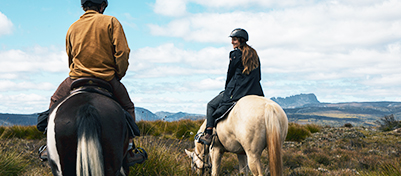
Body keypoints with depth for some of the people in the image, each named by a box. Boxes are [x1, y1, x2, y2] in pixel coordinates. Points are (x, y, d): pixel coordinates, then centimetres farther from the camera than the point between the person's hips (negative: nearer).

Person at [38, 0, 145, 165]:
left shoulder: (72, 28, 10)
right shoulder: (111, 22, -2)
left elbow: (70, 59, 17)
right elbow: (122, 52, -9)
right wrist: (119, 75, 4)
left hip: (76, 79, 2)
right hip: (107, 78, -2)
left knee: (55, 102, 27)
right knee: (128, 108, 18)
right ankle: (128, 150, 9)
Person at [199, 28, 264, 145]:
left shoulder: (235, 54, -6)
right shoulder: (254, 55, 14)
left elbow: (230, 74, 0)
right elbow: (258, 76, 17)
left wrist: (227, 89, 16)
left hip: (236, 91, -6)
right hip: (254, 92, 6)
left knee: (211, 106, 8)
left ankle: (208, 135, -2)